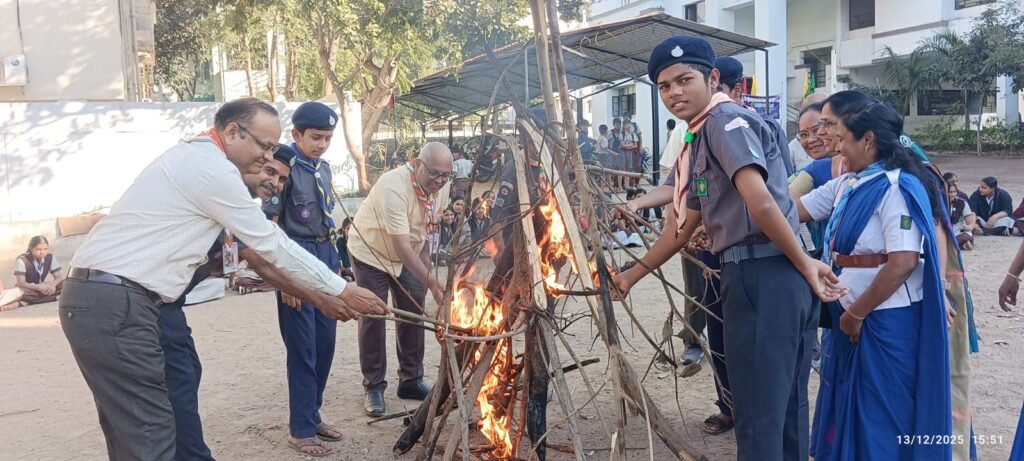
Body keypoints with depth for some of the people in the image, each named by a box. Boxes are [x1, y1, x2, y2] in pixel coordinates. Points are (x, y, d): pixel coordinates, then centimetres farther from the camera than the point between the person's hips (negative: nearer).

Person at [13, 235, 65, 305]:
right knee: (21, 292, -40)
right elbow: (21, 283, -21)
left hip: (42, 287, 4)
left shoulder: (50, 258, -4)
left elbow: (59, 277, -5)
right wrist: (38, 288, -38)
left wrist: (52, 285, -29)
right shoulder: (21, 260, -16)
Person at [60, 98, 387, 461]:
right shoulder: (212, 168, -13)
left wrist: (323, 295, 21)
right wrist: (342, 290, 2)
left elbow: (257, 246, 20)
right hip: (116, 303, -11)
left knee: (131, 429, 15)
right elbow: (272, 244, -8)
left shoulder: (193, 159, 19)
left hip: (95, 296, 11)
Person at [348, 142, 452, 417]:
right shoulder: (393, 187, -35)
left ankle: (411, 380, 18)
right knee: (373, 319, -5)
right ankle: (374, 388, 7)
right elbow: (401, 245, -38)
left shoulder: (441, 188, -13)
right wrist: (432, 283, -42)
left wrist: (426, 264, 1)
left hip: (408, 256, 6)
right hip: (371, 254, -6)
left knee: (413, 316, 6)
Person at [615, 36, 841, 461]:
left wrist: (805, 264, -13)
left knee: (758, 412, -2)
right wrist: (631, 275, 31)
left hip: (762, 275, -10)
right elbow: (680, 231, 27)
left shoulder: (726, 121, -8)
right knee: (784, 406, 17)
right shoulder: (699, 143, 21)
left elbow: (762, 204, -22)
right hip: (772, 277, 10)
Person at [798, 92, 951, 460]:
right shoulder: (846, 185, 9)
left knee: (880, 417, 6)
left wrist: (857, 313, -16)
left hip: (886, 321, -8)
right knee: (850, 411, 18)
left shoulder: (896, 186, -16)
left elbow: (904, 262, -23)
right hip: (853, 317, 8)